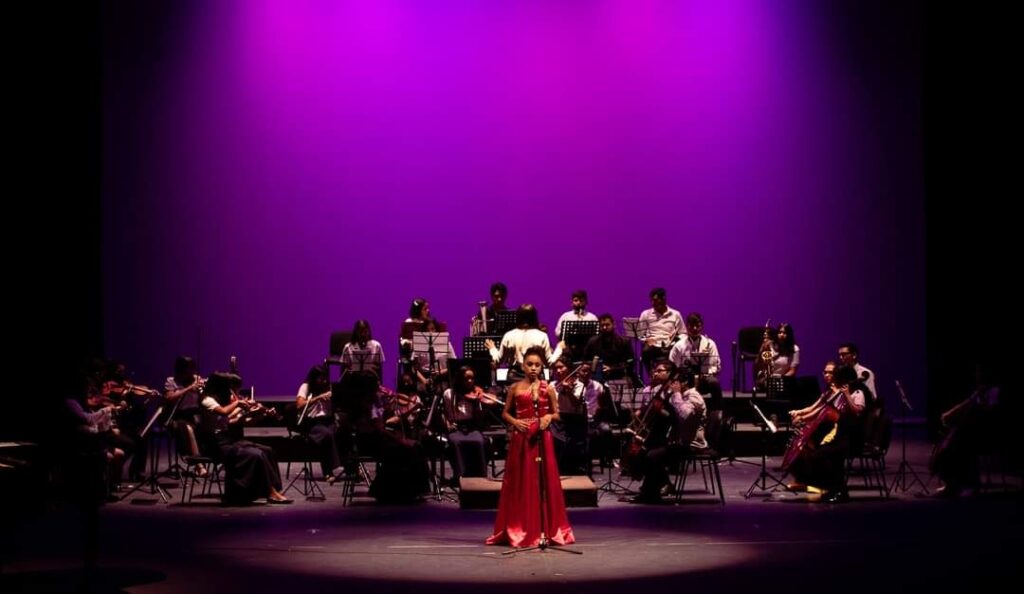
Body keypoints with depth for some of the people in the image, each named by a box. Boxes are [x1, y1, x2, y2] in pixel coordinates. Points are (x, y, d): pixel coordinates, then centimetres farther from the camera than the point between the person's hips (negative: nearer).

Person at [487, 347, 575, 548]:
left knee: (543, 482, 1)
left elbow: (556, 414, 9)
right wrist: (515, 421, -9)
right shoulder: (515, 388, 4)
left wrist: (549, 417, -12)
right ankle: (518, 529, 10)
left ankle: (546, 529, 9)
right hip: (521, 439, 0)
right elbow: (505, 413, 11)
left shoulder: (548, 389, 3)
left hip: (541, 438, 0)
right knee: (520, 482, 3)